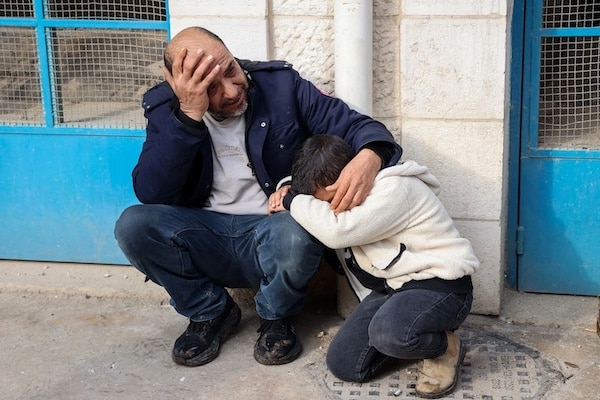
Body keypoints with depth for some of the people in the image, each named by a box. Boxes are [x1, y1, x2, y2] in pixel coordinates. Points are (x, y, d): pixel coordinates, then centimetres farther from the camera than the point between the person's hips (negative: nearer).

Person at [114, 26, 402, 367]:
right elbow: (151, 195, -17)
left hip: (273, 232, -2)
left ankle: (277, 319, -2)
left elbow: (356, 125, -9)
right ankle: (211, 313, 1)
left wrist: (369, 157, -35)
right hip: (204, 234, 2)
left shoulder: (282, 85, -8)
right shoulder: (166, 108, -5)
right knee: (133, 225, -24)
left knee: (297, 233, -36)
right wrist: (189, 116, -27)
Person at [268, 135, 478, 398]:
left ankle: (446, 346, -7)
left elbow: (337, 231, -33)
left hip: (441, 284, -9)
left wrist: (293, 202, -17)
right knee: (342, 365, -7)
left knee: (388, 332, -39)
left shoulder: (395, 189, -22)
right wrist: (288, 190, 4)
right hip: (392, 287, 9)